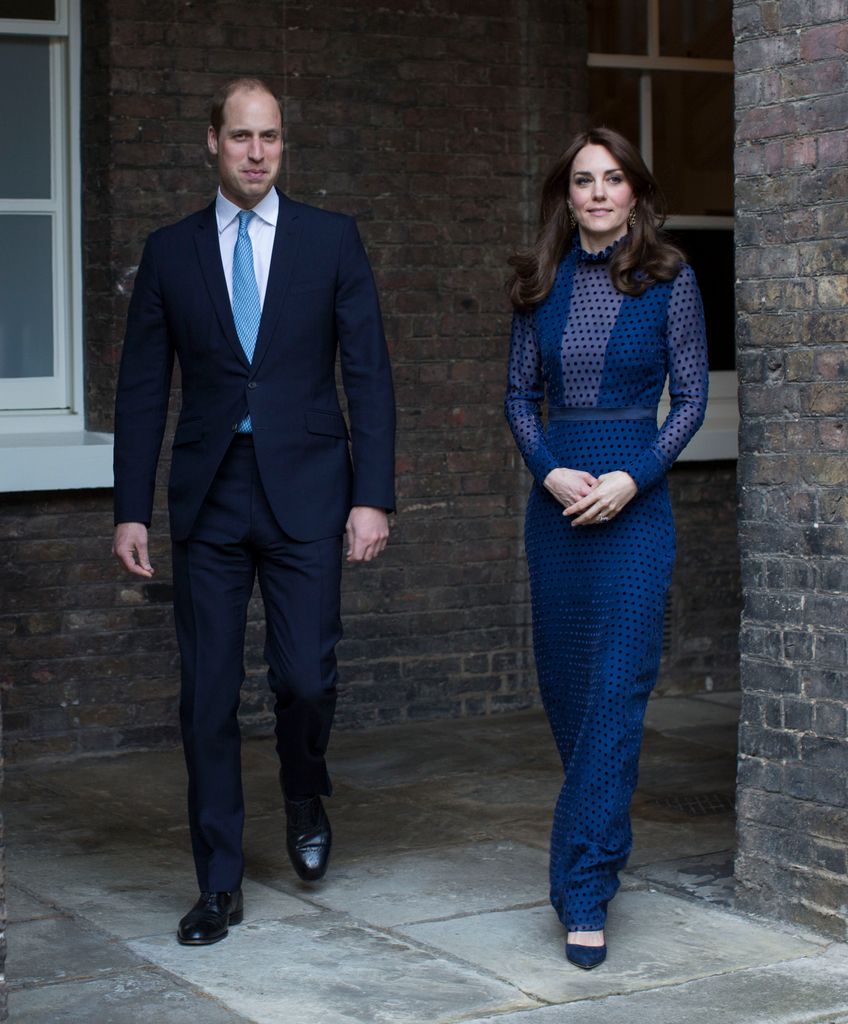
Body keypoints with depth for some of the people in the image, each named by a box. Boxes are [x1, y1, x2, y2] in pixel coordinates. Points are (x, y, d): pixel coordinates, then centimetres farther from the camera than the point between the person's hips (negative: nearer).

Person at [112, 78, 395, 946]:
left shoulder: (331, 239, 4)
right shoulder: (170, 251, 7)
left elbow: (368, 375, 1)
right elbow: (142, 388, 7)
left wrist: (372, 496, -6)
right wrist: (131, 509, 1)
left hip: (305, 491, -1)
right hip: (208, 498, 1)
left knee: (305, 676, -6)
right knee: (208, 695, 2)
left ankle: (304, 801, 28)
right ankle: (219, 885, 12)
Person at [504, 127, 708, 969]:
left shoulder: (668, 280, -1)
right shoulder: (542, 283, 8)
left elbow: (691, 397, 0)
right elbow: (520, 393, 10)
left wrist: (632, 479, -13)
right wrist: (550, 471, -7)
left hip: (634, 499, -4)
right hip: (555, 495, 4)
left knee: (617, 689, -9)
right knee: (561, 680, 11)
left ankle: (584, 890, -7)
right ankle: (604, 832, 34)